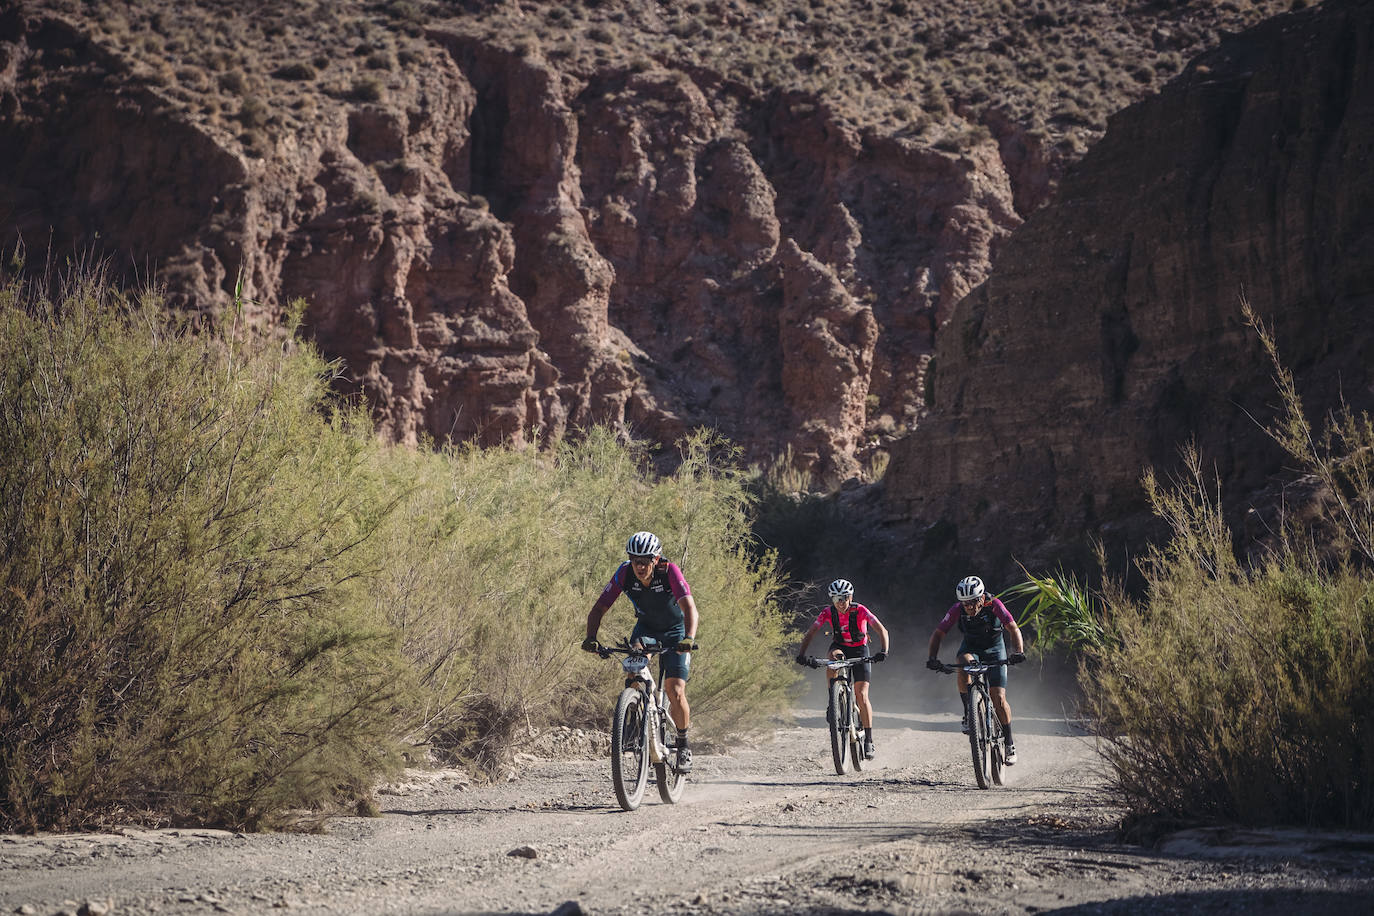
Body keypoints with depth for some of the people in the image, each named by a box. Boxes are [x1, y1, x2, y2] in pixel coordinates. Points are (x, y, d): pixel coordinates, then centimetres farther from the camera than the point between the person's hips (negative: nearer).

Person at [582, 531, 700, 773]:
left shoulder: (669, 571, -30)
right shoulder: (624, 574, -21)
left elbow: (689, 608, -40)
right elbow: (599, 608, -20)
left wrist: (689, 638, -57)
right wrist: (591, 638, -37)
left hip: (675, 631, -3)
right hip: (646, 627, 3)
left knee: (675, 691, -15)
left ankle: (683, 745, 8)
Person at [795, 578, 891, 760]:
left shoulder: (860, 611, -23)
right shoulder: (828, 612, -17)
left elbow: (882, 630, -29)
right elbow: (810, 633, -19)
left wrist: (883, 651, -46)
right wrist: (801, 654, -35)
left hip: (859, 650, -2)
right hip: (840, 647, 2)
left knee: (861, 694, -13)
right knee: (834, 657, -36)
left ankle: (869, 740, -9)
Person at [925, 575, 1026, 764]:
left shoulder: (994, 605, -28)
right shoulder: (957, 610, -23)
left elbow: (1014, 629, -32)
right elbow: (938, 634, -19)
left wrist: (1018, 652, -50)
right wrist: (933, 659, -34)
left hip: (994, 649, -1)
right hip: (971, 647, 1)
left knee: (999, 699, -10)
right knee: (964, 665, -36)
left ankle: (1009, 743, 7)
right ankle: (968, 713, -21)